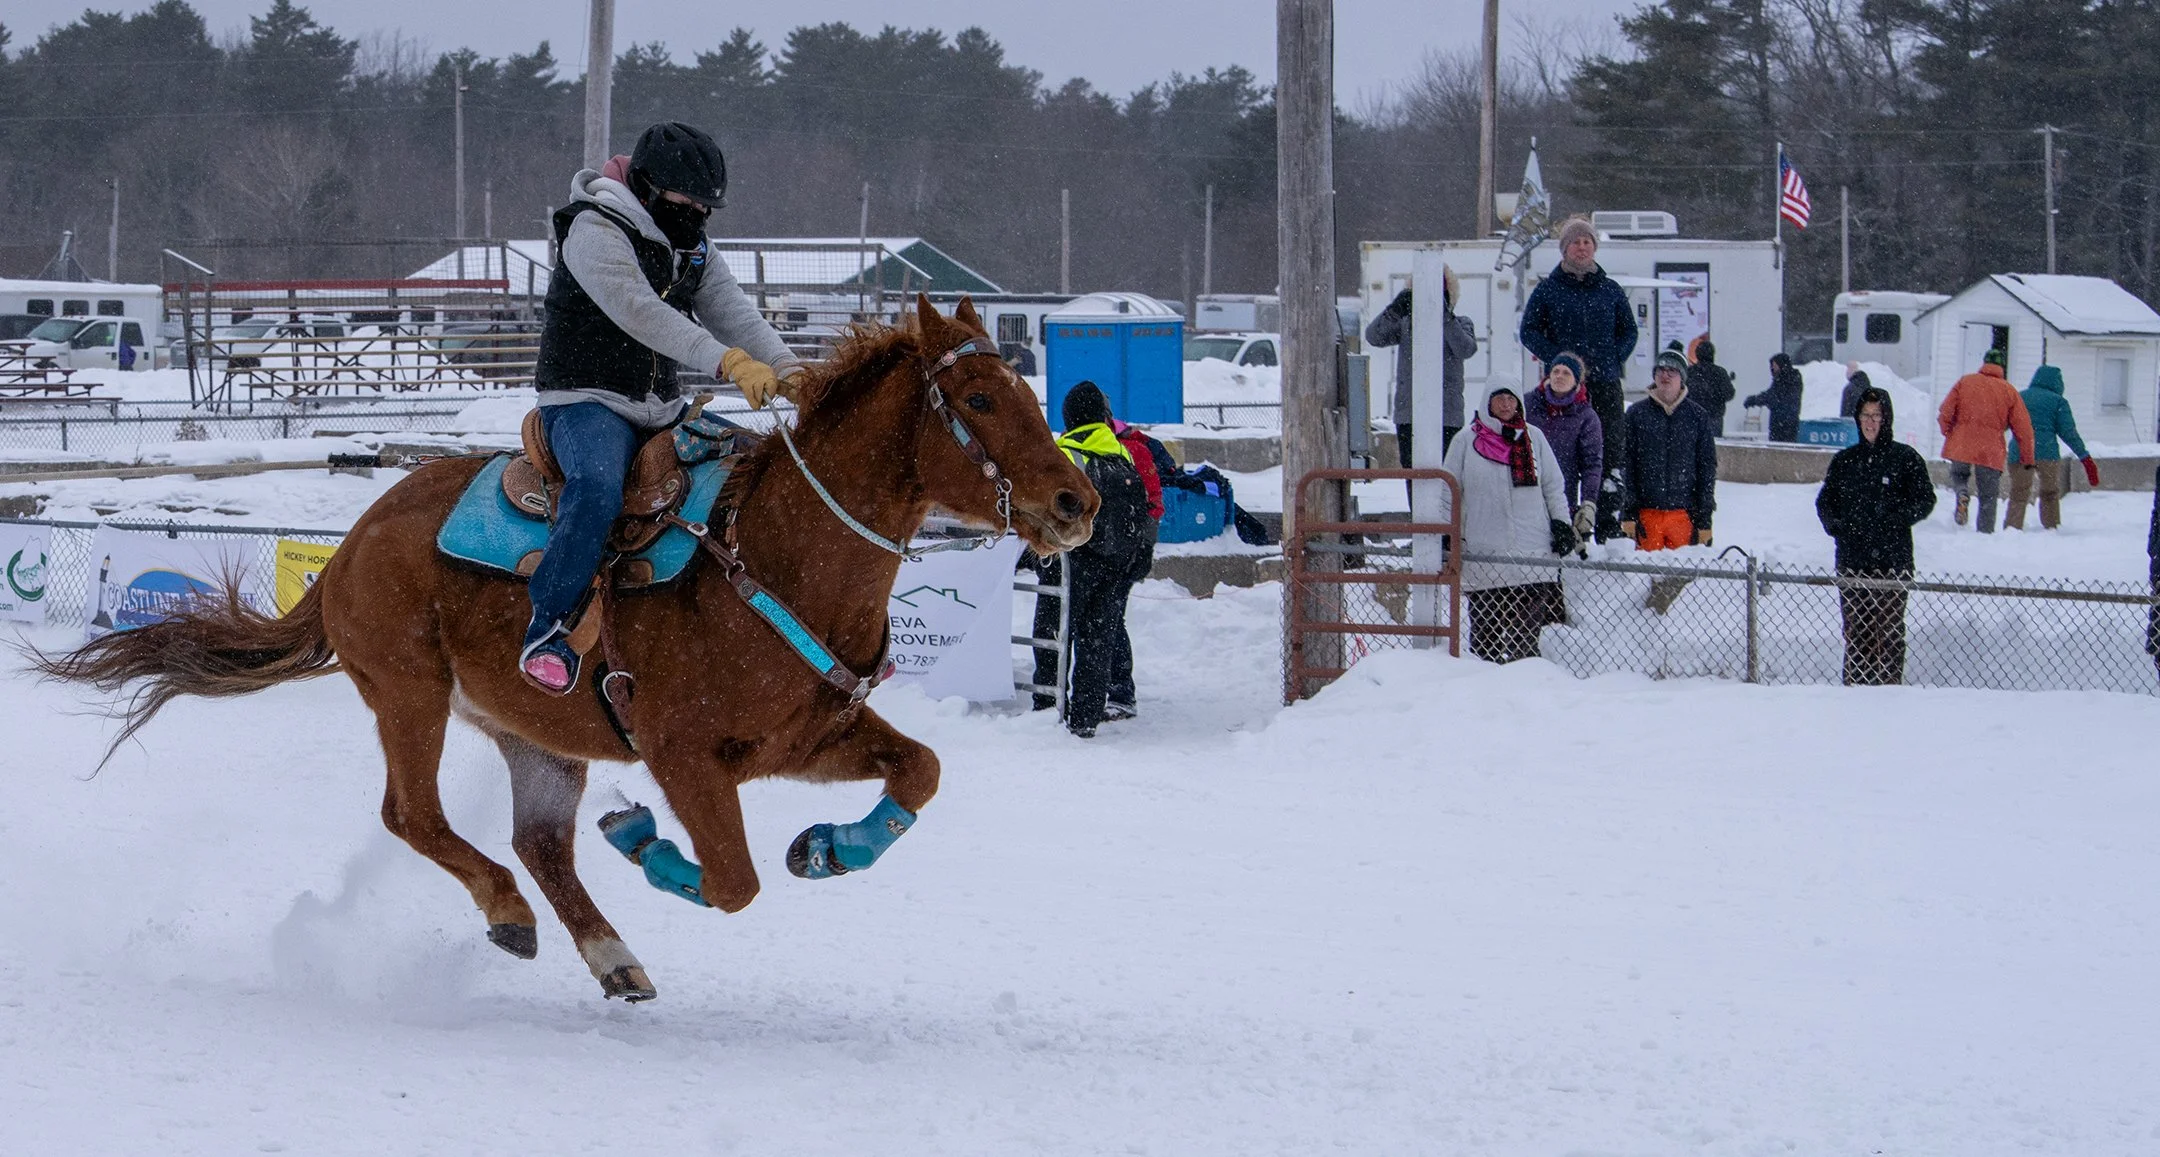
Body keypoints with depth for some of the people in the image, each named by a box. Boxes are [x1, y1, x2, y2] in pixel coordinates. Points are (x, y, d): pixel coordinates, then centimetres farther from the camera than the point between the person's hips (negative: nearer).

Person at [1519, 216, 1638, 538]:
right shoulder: (1548, 290, 6)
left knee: (1611, 452, -4)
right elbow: (1529, 331, 4)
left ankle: (1608, 529, -4)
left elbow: (1629, 331, 17)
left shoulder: (1611, 290, 11)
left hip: (1606, 384, 2)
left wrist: (1613, 360, -1)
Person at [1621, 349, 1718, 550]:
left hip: (1684, 512, 0)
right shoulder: (1637, 413, 7)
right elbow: (1625, 465, 5)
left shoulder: (1697, 416, 8)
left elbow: (1708, 466, 9)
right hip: (1647, 512, 0)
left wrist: (1704, 516, 3)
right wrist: (1628, 511, -2)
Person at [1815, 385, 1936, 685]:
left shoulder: (1905, 458, 2)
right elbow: (1825, 500, 19)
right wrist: (1834, 523, -1)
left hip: (1892, 561, -3)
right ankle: (1855, 687, 8)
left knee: (1890, 631, -5)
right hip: (1852, 561, 3)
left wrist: (1895, 520, -15)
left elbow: (1925, 500, 0)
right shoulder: (1845, 460, 14)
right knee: (1856, 632, 4)